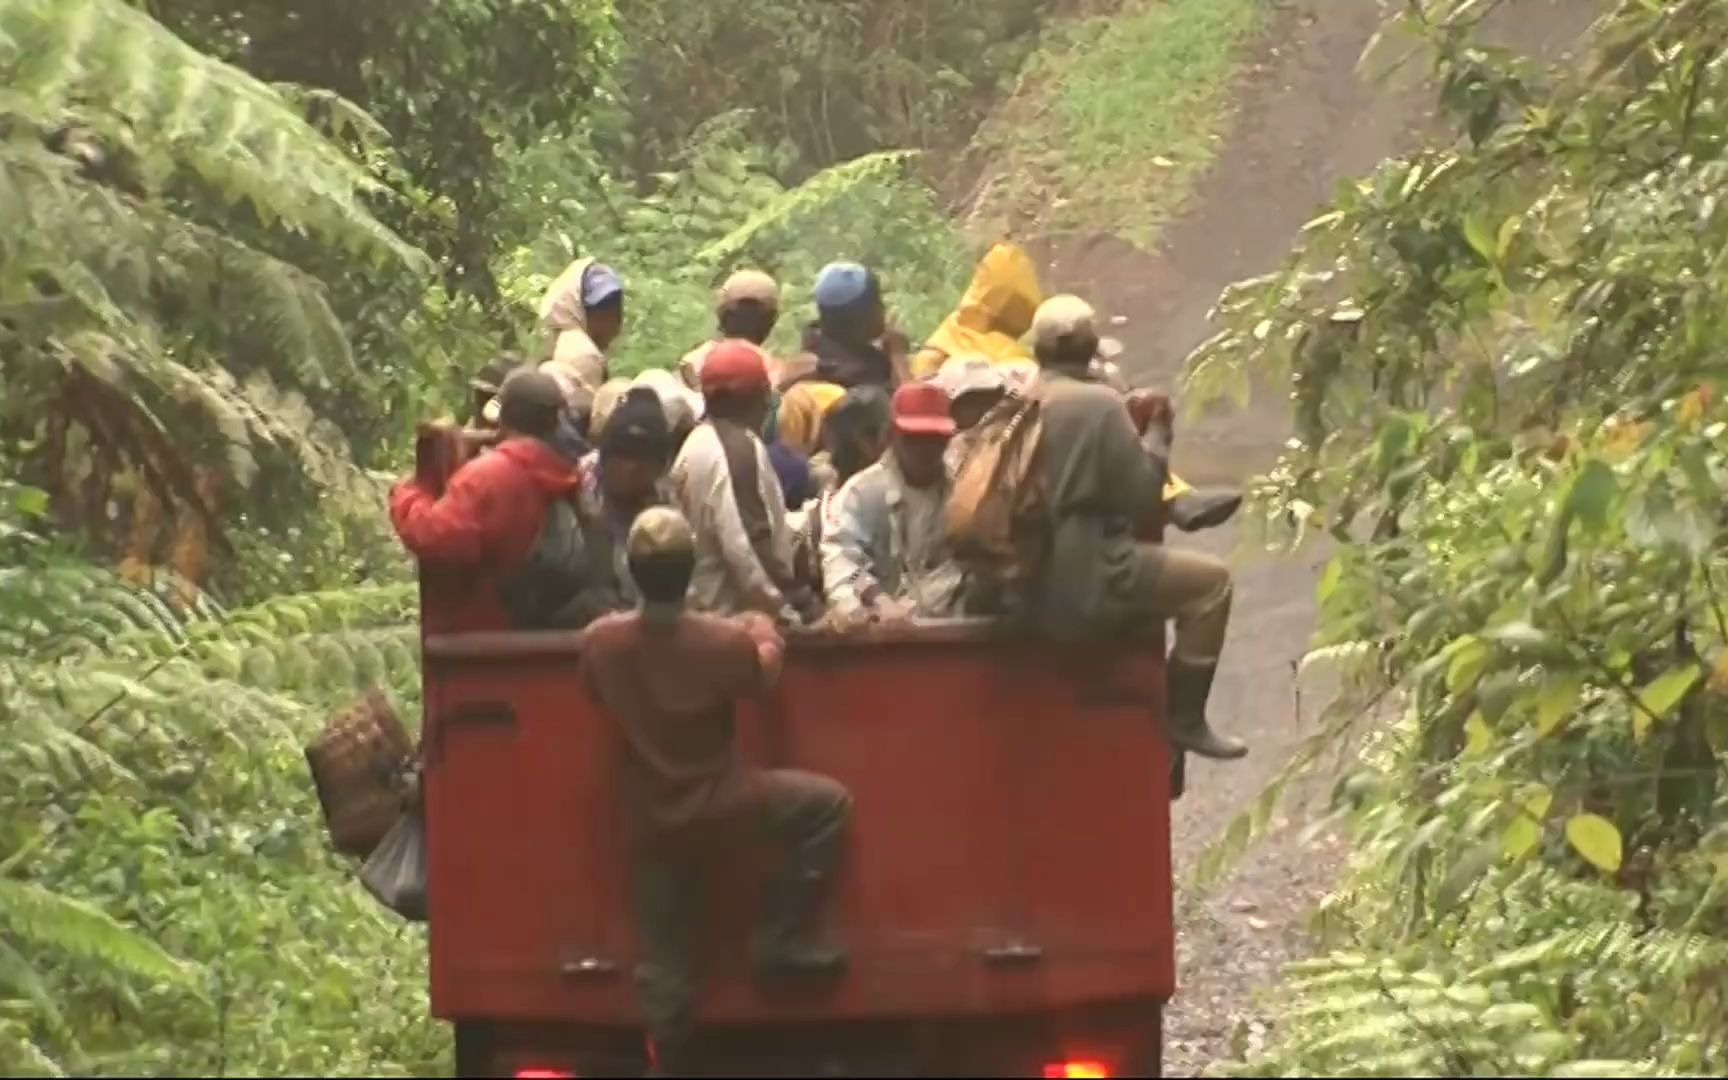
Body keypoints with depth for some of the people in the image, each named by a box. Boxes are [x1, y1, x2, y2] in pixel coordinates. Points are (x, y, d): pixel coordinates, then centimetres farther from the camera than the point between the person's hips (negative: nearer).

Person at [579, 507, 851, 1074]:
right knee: (828, 804, 12)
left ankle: (670, 1062, 19)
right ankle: (781, 938, 12)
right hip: (719, 802, -4)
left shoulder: (600, 641, -13)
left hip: (649, 817, 4)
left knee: (664, 953, 13)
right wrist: (764, 634, 22)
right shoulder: (722, 642, -22)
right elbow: (763, 675, 0)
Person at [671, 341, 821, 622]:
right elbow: (749, 542, -23)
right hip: (738, 611, -10)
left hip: (703, 608, 10)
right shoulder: (742, 448, -15)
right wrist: (789, 607, -20)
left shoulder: (696, 444, 14)